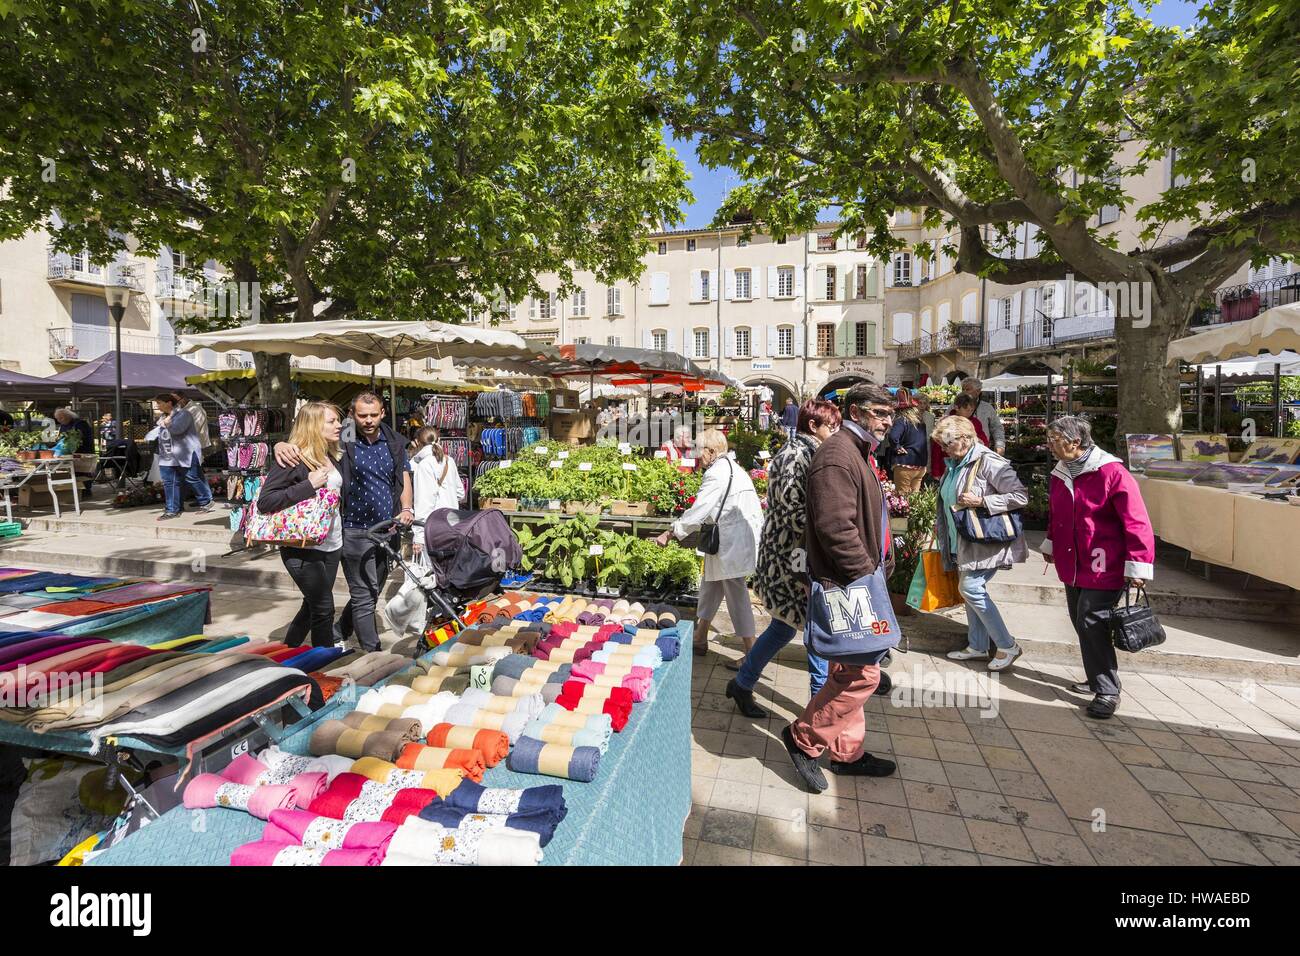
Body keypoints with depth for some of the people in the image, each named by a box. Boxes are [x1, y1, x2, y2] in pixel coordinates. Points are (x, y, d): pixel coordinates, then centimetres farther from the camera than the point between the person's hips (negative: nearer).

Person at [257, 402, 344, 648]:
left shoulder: (331, 457, 10)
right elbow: (265, 502, -20)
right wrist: (309, 484, -25)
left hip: (331, 545, 8)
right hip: (303, 548, -8)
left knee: (312, 606, 18)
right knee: (324, 609, -1)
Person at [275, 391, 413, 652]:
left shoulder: (394, 442, 5)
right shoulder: (342, 439, -8)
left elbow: (404, 476, 10)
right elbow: (305, 440, -10)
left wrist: (406, 508, -5)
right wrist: (283, 445, -33)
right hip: (355, 531, -5)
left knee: (372, 591, 18)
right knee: (364, 595, 2)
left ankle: (336, 637, 38)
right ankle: (373, 655, 14)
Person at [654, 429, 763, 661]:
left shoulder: (717, 472, -16)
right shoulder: (732, 468, 15)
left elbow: (698, 511, -18)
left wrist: (670, 533, -11)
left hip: (732, 544, -10)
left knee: (736, 596, -1)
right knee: (710, 586, 19)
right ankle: (700, 639, 31)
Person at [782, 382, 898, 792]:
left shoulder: (859, 453, 18)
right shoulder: (837, 455, -17)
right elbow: (836, 527, -25)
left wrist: (880, 566, 19)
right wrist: (866, 576, -20)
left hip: (857, 583, 11)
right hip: (846, 585, -11)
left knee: (850, 673, 17)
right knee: (861, 673, -5)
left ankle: (848, 752, 31)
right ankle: (804, 737, 12)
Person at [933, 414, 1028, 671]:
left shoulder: (989, 463, -17)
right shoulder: (954, 463, 10)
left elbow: (1021, 496, -21)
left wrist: (981, 501, -25)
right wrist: (940, 524, 17)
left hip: (985, 541, -9)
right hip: (962, 542, 9)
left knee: (971, 588, -11)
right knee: (971, 590, 12)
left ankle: (1007, 646, 4)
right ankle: (977, 646, 24)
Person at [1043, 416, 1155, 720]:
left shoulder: (1112, 473, -17)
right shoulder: (1060, 473, 6)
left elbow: (1137, 522, -18)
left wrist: (1137, 567, -19)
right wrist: (1050, 545, 30)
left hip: (1102, 569, -7)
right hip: (1071, 566, 7)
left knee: (1091, 625, -9)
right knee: (1081, 624, 14)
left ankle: (1108, 692, 6)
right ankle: (1096, 681, 31)